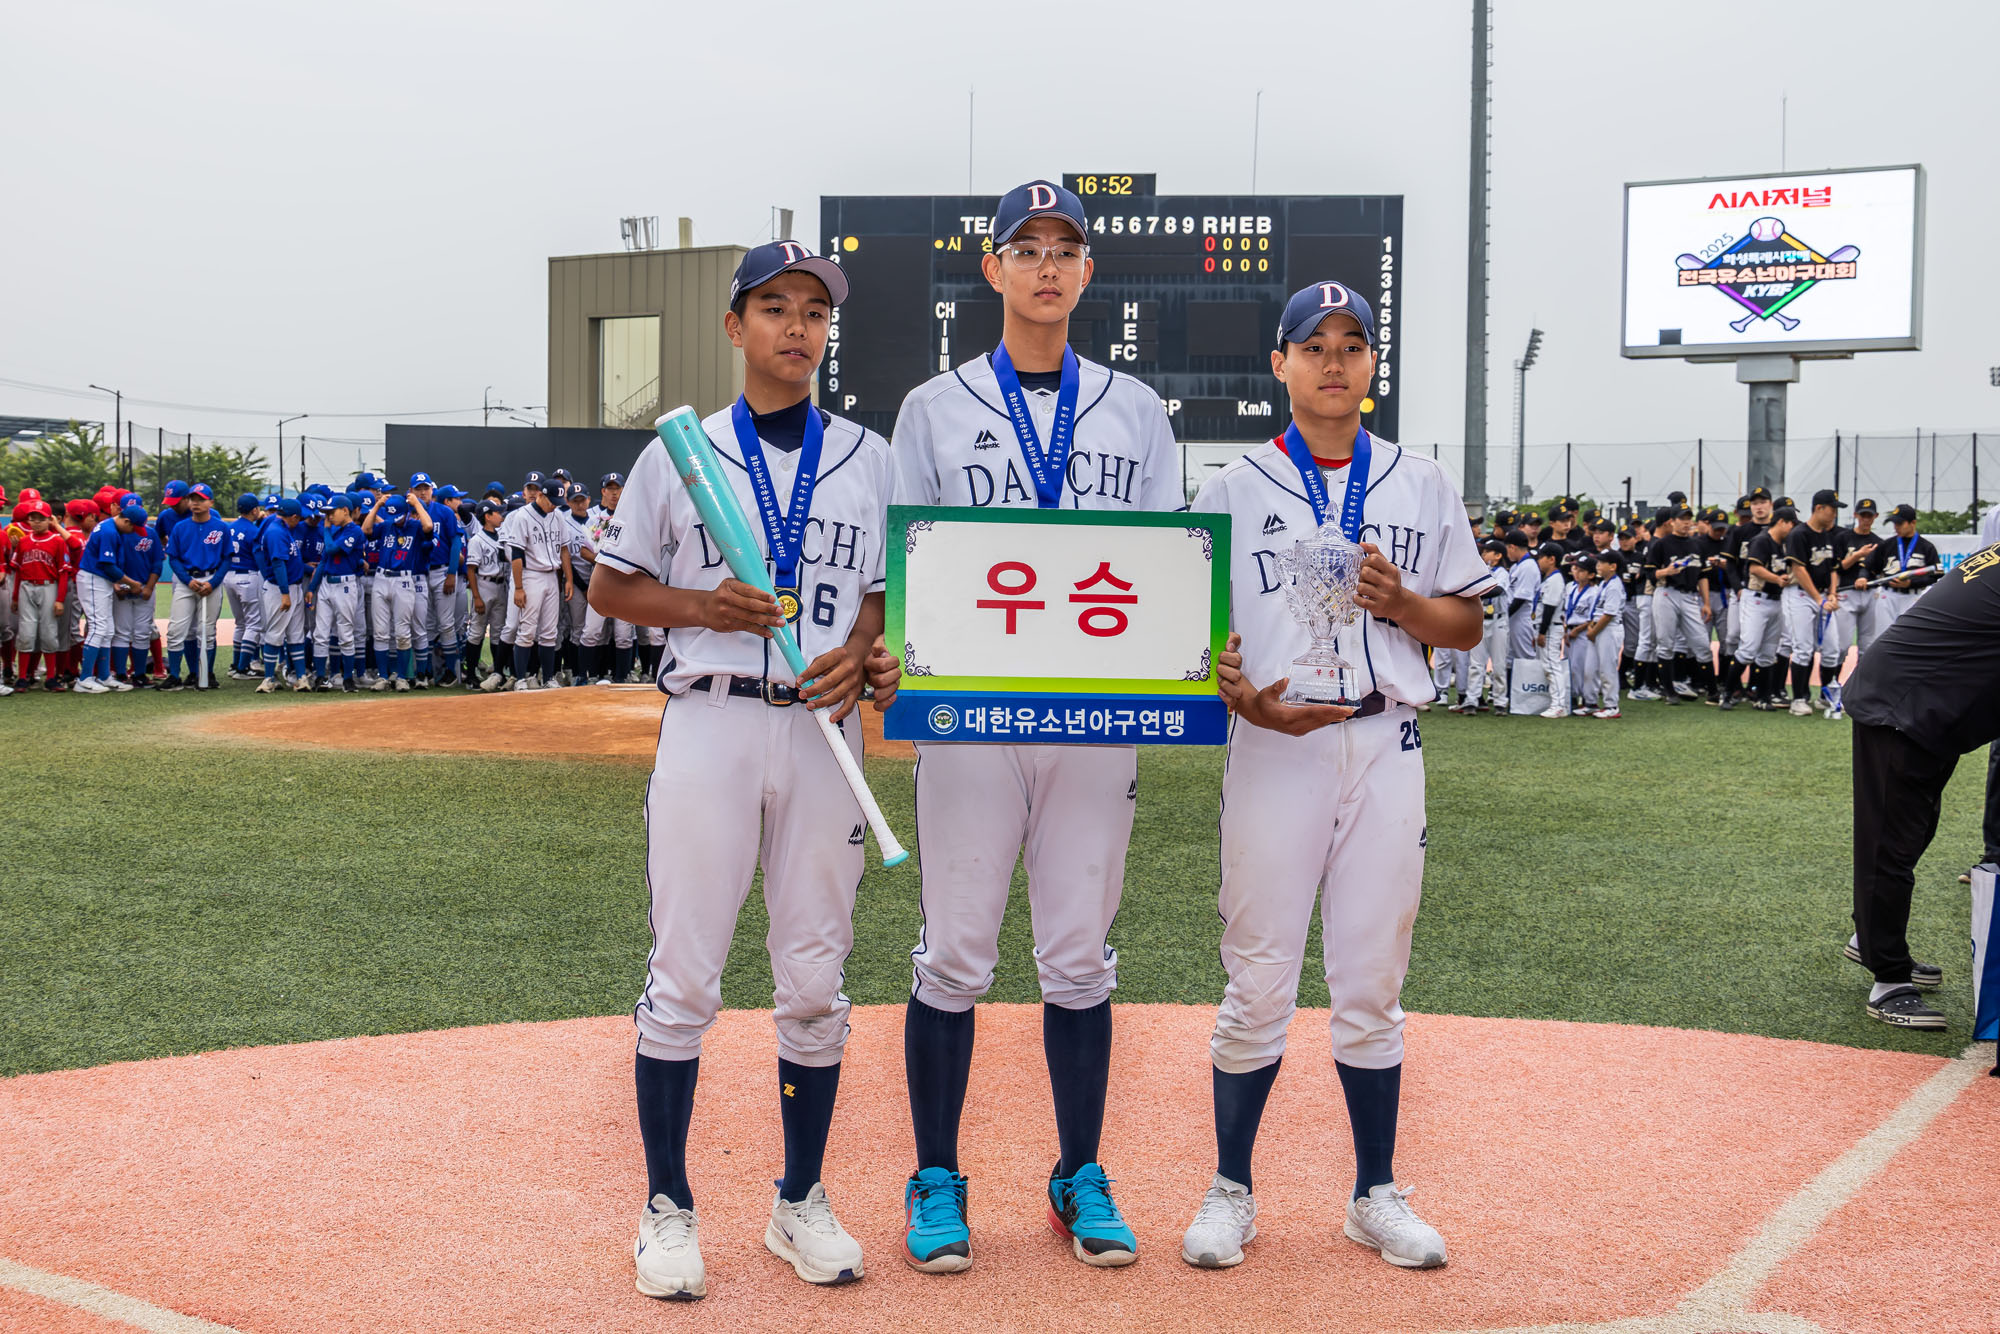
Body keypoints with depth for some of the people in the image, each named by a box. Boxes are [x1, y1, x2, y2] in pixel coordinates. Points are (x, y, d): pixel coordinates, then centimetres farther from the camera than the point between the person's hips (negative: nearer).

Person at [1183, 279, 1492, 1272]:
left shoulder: (1421, 486, 11)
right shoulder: (1234, 490, 5)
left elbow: (1467, 625, 13)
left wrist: (1400, 603, -7)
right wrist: (1248, 700, -16)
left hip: (1385, 747, 2)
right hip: (1272, 746, -2)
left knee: (1372, 985, 7)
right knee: (1258, 982, 1)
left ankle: (1376, 1196, 19)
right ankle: (1232, 1191, 16)